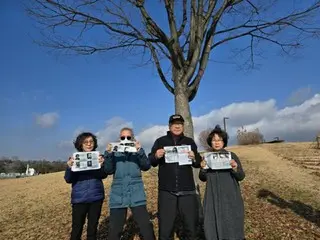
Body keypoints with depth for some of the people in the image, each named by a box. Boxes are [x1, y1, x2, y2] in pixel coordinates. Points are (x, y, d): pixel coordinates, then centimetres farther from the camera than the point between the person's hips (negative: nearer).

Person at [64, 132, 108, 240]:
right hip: (79, 198, -1)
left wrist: (102, 164, -26)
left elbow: (104, 175, -7)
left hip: (96, 197, 2)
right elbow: (68, 179, -5)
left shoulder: (97, 157, 2)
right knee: (77, 228, 5)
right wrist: (69, 167, -24)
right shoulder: (74, 158, -1)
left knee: (93, 227, 14)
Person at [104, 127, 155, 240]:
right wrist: (108, 154, -18)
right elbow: (108, 170, -4)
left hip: (136, 195, 0)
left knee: (146, 227, 0)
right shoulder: (115, 153, 6)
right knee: (114, 230, 4)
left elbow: (146, 166, -8)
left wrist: (140, 151, -23)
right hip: (118, 196, 1)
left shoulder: (137, 151, 5)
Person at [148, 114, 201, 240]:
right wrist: (156, 156, -19)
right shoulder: (160, 141, 5)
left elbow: (198, 163, 9)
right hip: (166, 190, -1)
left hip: (187, 190, 1)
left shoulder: (190, 141, 9)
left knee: (191, 225, 14)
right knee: (165, 227, 10)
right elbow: (150, 162, 2)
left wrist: (194, 158, -14)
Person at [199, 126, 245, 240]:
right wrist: (202, 168, -14)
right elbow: (203, 178, 6)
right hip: (213, 198, 2)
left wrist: (235, 169, -23)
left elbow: (241, 177, -3)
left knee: (231, 225, 5)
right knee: (213, 225, 7)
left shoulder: (232, 156, -4)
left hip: (230, 197, -2)